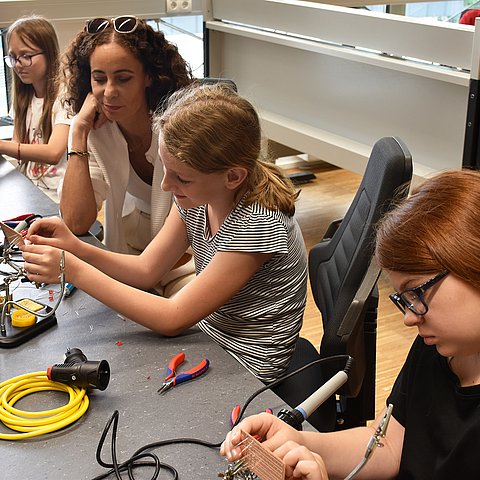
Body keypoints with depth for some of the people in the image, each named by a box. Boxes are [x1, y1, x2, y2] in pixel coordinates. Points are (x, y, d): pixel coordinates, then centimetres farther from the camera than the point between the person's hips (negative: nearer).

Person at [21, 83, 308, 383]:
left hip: (247, 378, -6)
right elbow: (146, 269, 0)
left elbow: (173, 319, -27)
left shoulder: (258, 226, -30)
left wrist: (74, 271, -28)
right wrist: (77, 249, -17)